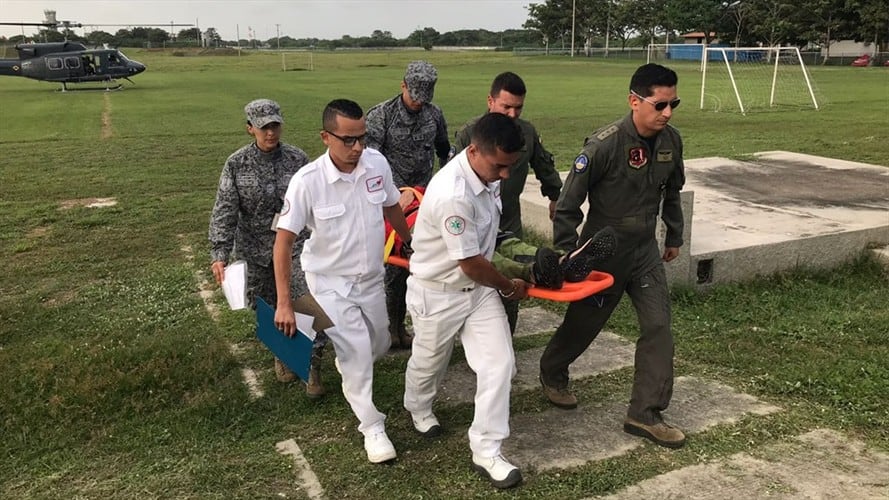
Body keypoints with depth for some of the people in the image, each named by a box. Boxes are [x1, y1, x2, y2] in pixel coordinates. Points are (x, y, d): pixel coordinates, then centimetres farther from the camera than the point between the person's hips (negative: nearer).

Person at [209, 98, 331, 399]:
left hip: (296, 245, 0)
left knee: (314, 305, -13)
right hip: (255, 250, 1)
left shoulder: (297, 159, -4)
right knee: (267, 309, 13)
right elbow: (224, 212, -9)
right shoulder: (236, 165, -6)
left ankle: (312, 366, 5)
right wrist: (220, 255, -17)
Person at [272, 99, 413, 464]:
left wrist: (411, 244, 19)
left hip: (371, 277, 5)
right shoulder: (307, 181, -25)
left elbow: (391, 207, 6)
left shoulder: (377, 163, -14)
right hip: (330, 282, -4)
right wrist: (284, 303, -22)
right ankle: (372, 427, 10)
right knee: (356, 351, -11)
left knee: (378, 345, 18)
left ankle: (346, 363, 54)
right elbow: (284, 241, -20)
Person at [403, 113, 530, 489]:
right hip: (437, 294, -6)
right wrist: (509, 288, -10)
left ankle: (486, 452, 10)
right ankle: (418, 409, 52)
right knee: (429, 363, 19)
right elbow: (470, 263, -27)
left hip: (479, 287, 7)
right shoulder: (453, 194, -36)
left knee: (499, 365, -2)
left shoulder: (486, 173, -7)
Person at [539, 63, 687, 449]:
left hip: (646, 250, 5)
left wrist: (674, 236, 20)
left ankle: (645, 414, 10)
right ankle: (552, 372, 41)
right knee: (584, 322, 12)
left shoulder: (671, 140, -4)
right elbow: (568, 205, -19)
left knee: (658, 326, -1)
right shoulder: (604, 145, -24)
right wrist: (567, 256, -17)